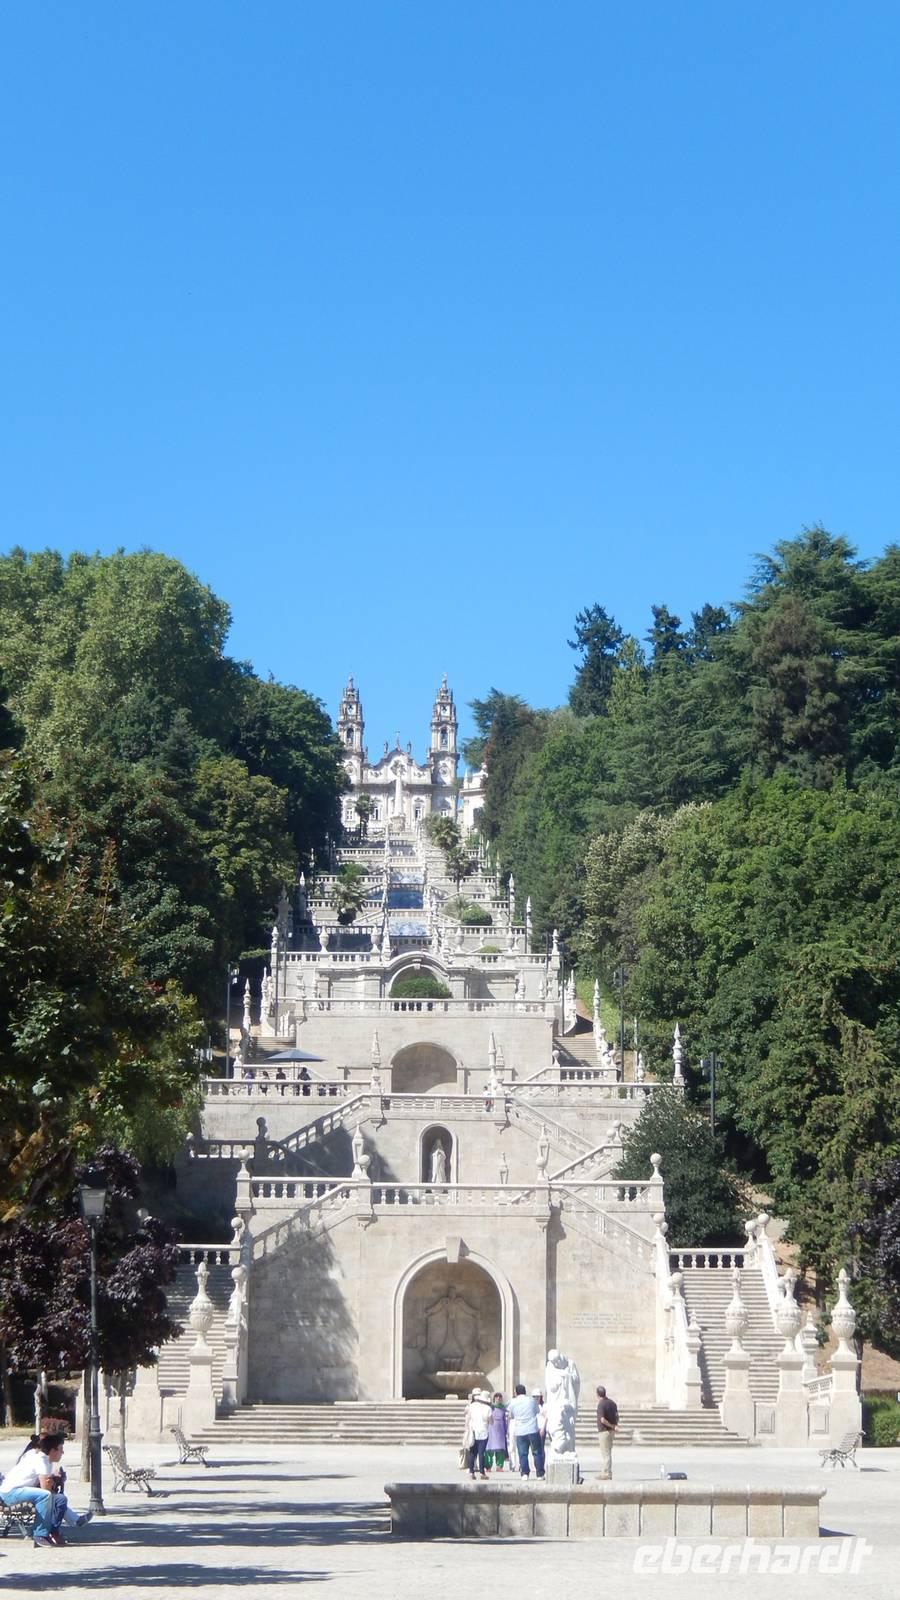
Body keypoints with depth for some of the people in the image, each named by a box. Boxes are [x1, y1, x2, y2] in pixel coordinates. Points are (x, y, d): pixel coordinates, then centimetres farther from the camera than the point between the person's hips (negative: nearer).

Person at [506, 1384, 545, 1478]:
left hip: (520, 1432, 0)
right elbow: (537, 1411, 15)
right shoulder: (532, 1400, 1)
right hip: (533, 1431, 0)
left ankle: (524, 1473, -4)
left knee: (522, 1454, 5)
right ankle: (540, 1474, 7)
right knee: (537, 1453, 7)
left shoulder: (513, 1402, -1)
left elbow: (510, 1415, 14)